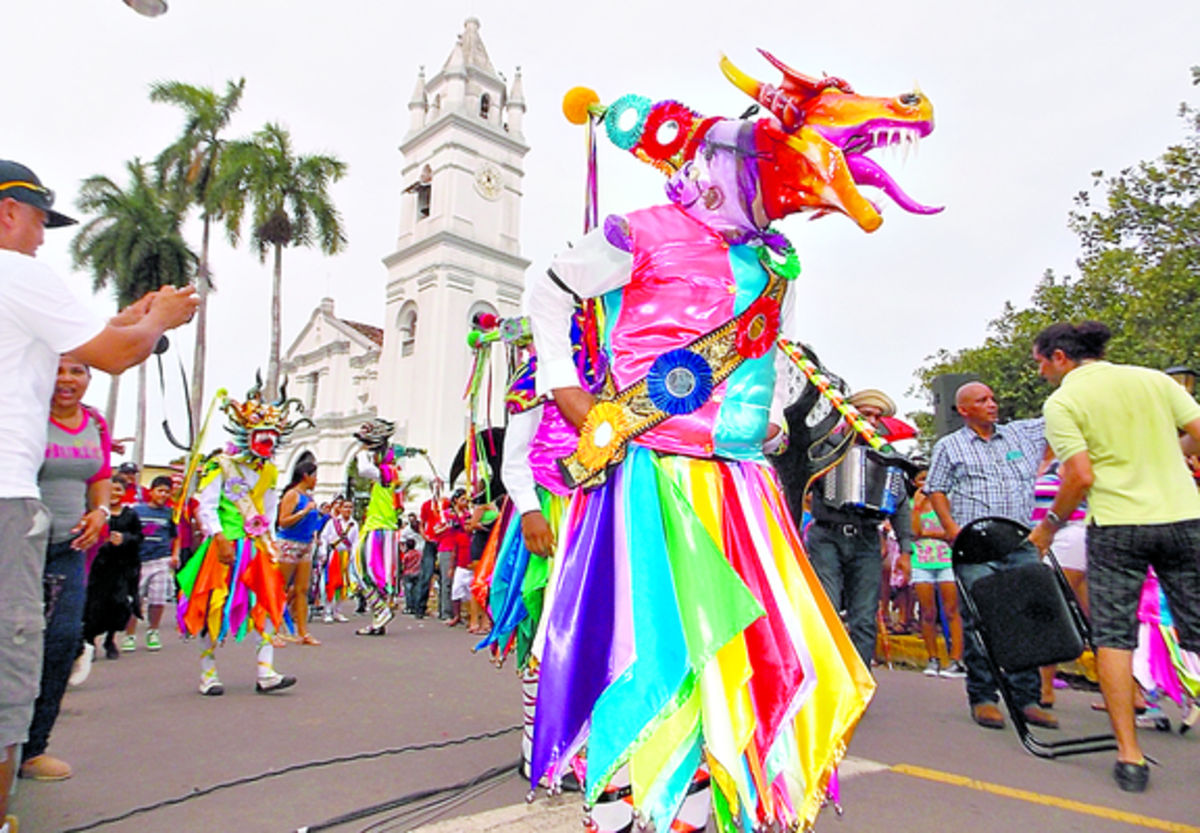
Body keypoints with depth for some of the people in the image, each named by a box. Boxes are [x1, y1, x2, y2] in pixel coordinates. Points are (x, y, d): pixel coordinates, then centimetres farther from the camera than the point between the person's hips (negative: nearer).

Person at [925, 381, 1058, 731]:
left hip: (1021, 545, 3)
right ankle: (983, 698, 4)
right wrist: (951, 528, -6)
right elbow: (936, 490, 7)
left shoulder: (1021, 433, 18)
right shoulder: (949, 446, 10)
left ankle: (1026, 698, 12)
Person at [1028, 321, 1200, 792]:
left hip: (1116, 525, -4)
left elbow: (1081, 477, -12)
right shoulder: (1154, 379, 8)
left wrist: (1049, 526, 1)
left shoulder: (1062, 402, -5)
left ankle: (1130, 755, 4)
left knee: (1113, 635, 5)